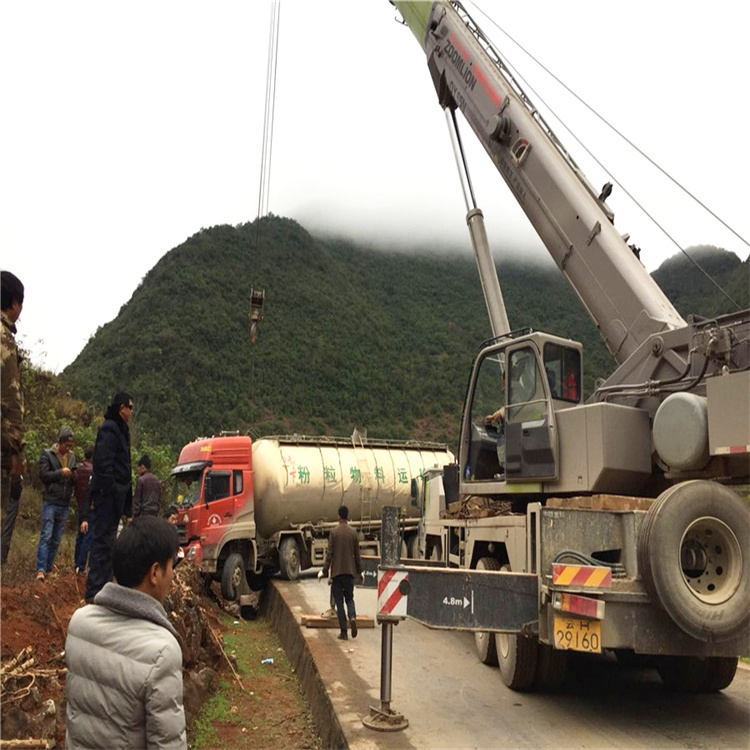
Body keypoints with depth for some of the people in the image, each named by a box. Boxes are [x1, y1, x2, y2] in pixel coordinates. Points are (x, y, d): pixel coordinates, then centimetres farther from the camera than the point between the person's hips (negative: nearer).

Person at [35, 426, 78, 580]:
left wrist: (74, 476, -8)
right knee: (46, 536, -9)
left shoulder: (72, 457, 11)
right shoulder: (47, 454, -2)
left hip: (64, 504, 5)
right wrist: (60, 472, -19)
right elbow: (43, 475, -11)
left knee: (56, 540, 7)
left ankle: (48, 569, 14)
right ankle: (40, 570, -10)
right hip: (50, 502, -4)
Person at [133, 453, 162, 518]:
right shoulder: (157, 481, 14)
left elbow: (137, 501, -6)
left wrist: (135, 516, -3)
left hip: (144, 513, -6)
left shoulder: (141, 480, -5)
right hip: (155, 514, 6)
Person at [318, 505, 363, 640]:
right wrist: (359, 571, 17)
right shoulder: (353, 532, 3)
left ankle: (343, 632, 1)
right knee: (349, 598, 15)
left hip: (337, 572, -2)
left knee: (339, 601, 3)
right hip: (350, 571, 3)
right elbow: (357, 554, 7)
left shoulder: (334, 532, -6)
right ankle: (352, 617, -14)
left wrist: (324, 570, -1)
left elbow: (330, 553, -7)